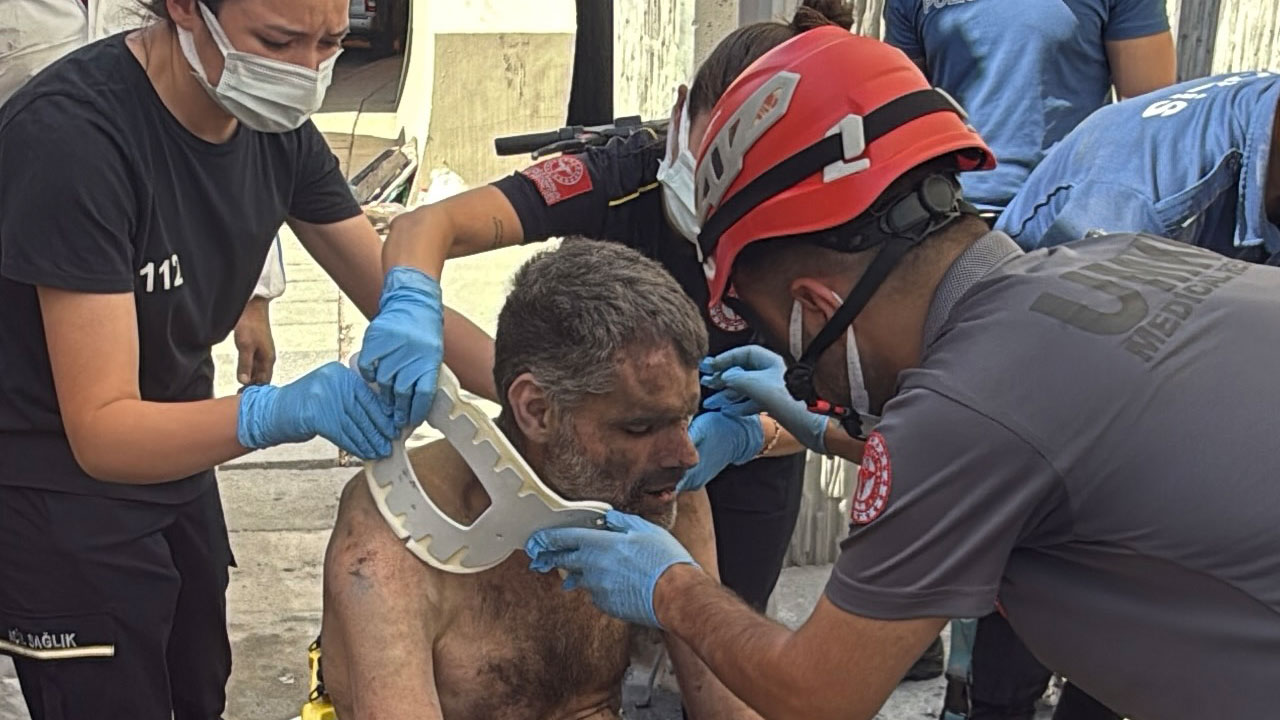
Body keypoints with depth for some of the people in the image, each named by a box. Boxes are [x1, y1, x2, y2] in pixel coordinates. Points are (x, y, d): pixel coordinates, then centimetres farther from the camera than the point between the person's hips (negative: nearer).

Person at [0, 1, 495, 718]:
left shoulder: (275, 119, -8)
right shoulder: (71, 136, -29)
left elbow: (391, 289, -4)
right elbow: (99, 431, -29)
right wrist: (280, 410, -46)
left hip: (177, 462, 7)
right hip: (61, 491, -6)